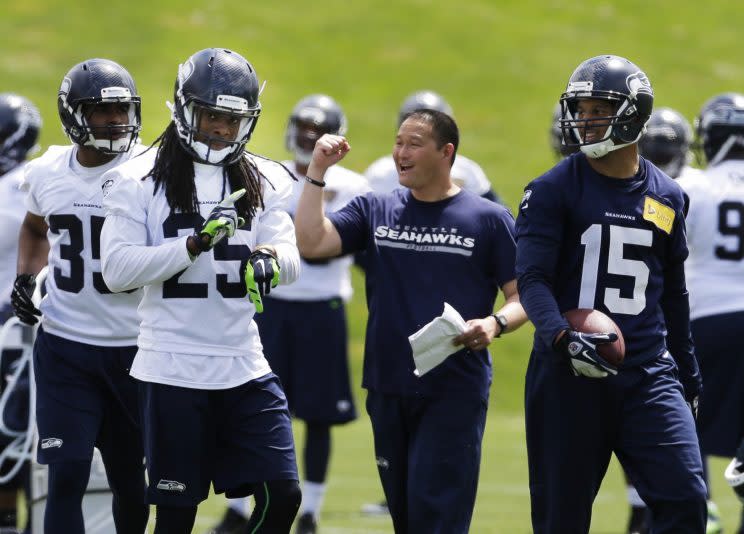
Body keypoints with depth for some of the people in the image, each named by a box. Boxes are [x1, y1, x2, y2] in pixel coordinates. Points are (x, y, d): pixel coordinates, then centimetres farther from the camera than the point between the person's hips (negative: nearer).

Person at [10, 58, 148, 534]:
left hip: (132, 347, -1)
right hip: (64, 347, 2)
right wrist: (25, 278, 9)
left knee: (131, 481, 10)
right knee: (68, 475, -9)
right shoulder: (46, 173, 4)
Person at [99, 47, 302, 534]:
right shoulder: (140, 180, -3)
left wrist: (269, 257, -26)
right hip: (172, 368, -4)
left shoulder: (263, 181, 9)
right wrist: (193, 245, -21)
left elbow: (291, 258, -2)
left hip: (245, 366, 4)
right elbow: (117, 269, -10)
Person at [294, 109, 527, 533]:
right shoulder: (375, 211, 10)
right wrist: (317, 172, -6)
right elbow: (311, 243, -3)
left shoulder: (488, 219, 0)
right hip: (388, 388, 4)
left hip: (455, 390, -4)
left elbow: (523, 297, 1)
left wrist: (496, 324, -19)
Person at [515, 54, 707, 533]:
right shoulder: (553, 191, -2)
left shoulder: (666, 197, 10)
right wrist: (563, 339, -29)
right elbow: (532, 279, -11)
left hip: (648, 376, 3)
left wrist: (689, 376, 22)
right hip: (568, 375, -2)